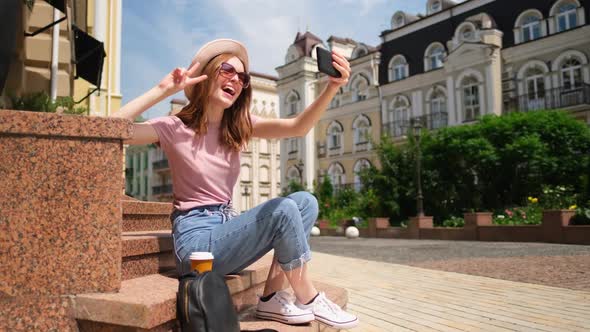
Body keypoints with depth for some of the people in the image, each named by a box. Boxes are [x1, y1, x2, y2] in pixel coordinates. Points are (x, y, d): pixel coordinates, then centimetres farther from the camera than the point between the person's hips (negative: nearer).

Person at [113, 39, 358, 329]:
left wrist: (333, 86, -25)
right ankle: (308, 301, -6)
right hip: (196, 239, -7)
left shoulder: (239, 126, 7)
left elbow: (297, 127, -9)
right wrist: (163, 90, -23)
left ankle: (272, 297, -10)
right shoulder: (175, 127, -6)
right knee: (284, 209, -24)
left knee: (305, 201, -8)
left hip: (226, 227, 7)